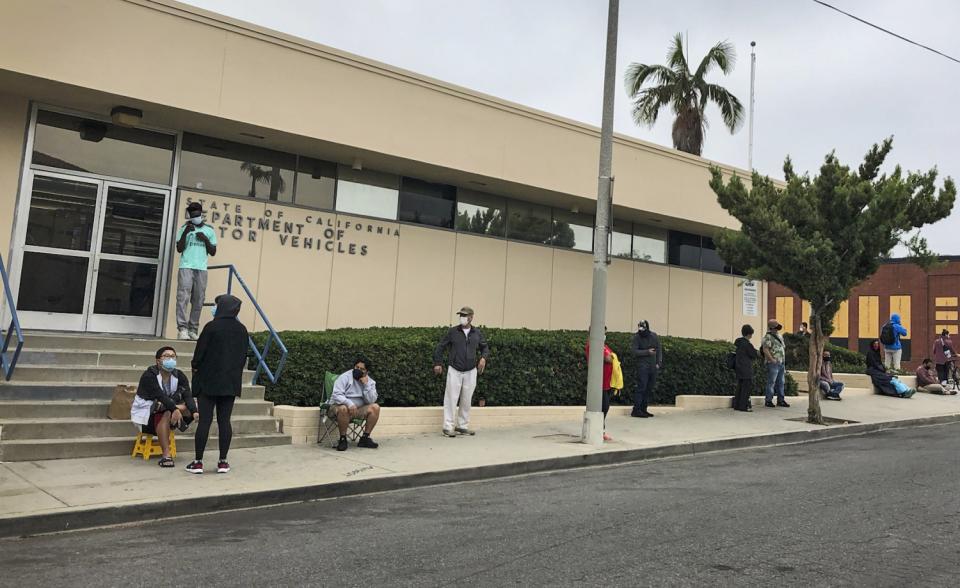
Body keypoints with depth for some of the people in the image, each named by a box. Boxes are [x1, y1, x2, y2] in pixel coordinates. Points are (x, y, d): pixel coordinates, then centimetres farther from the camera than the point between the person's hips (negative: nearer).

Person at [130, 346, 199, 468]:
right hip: (145, 415, -5)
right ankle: (166, 455, -42)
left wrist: (194, 412, -33)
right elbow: (160, 395, -31)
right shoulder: (149, 375, -15)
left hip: (169, 409, 5)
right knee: (167, 413, -38)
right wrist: (174, 409, -45)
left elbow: (187, 395, -14)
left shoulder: (179, 376, 0)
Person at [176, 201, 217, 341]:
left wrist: (205, 239, -4)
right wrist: (185, 233, -9)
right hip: (186, 267, -2)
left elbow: (213, 252, 11)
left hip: (202, 269, 2)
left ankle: (193, 329, 2)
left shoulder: (209, 230, 12)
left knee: (198, 301, -1)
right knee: (183, 297, -11)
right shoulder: (185, 228, 9)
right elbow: (179, 249, 3)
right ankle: (182, 328, -14)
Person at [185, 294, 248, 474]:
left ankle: (198, 462, 5)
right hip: (231, 382, 4)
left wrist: (195, 366, 11)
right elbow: (244, 356, 9)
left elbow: (200, 351, -8)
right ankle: (223, 462, 9)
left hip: (209, 380, -4)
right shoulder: (242, 330, 4)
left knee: (204, 420, 1)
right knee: (224, 421, 7)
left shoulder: (211, 327, -11)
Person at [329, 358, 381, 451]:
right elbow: (336, 395, -21)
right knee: (344, 409, -39)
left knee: (375, 407, -19)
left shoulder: (370, 381, 3)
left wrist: (366, 385, -19)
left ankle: (365, 438, -13)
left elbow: (371, 401, -8)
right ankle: (343, 439, -21)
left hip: (359, 410, 4)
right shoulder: (344, 377, -9)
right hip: (340, 406, -4)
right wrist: (349, 403, -37)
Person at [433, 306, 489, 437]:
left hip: (471, 372, 3)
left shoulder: (477, 333, 5)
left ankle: (462, 426, 20)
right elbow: (440, 347, 4)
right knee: (451, 398, -4)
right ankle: (448, 427, 2)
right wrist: (438, 363, -2)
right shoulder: (452, 332, -1)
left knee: (466, 400, 8)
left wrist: (483, 358, -5)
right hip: (454, 371, -3)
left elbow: (485, 347, 15)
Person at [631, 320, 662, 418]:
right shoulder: (637, 337, -5)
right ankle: (636, 410, -11)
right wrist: (647, 352, -16)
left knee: (649, 388, 6)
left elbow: (659, 350, 14)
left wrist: (659, 362, 5)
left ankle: (643, 409, 13)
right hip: (642, 366, -5)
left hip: (653, 366, 5)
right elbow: (635, 351, -11)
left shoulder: (654, 336, 9)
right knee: (641, 387, -11)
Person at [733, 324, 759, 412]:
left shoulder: (738, 342, 10)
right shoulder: (747, 344, -16)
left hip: (739, 367, 9)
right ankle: (743, 406, -6)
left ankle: (737, 405, 14)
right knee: (747, 386, -4)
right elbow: (755, 355, -10)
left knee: (740, 386, 13)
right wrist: (758, 352, 11)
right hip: (746, 369, -9)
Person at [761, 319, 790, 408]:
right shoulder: (768, 337, -10)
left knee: (780, 383, 12)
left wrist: (784, 361, 18)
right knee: (771, 382, -5)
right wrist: (772, 359, -21)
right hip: (773, 364, -8)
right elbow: (765, 350, -19)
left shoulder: (779, 336, 17)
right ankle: (768, 401, 0)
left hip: (781, 363, 8)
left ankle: (780, 400, 18)